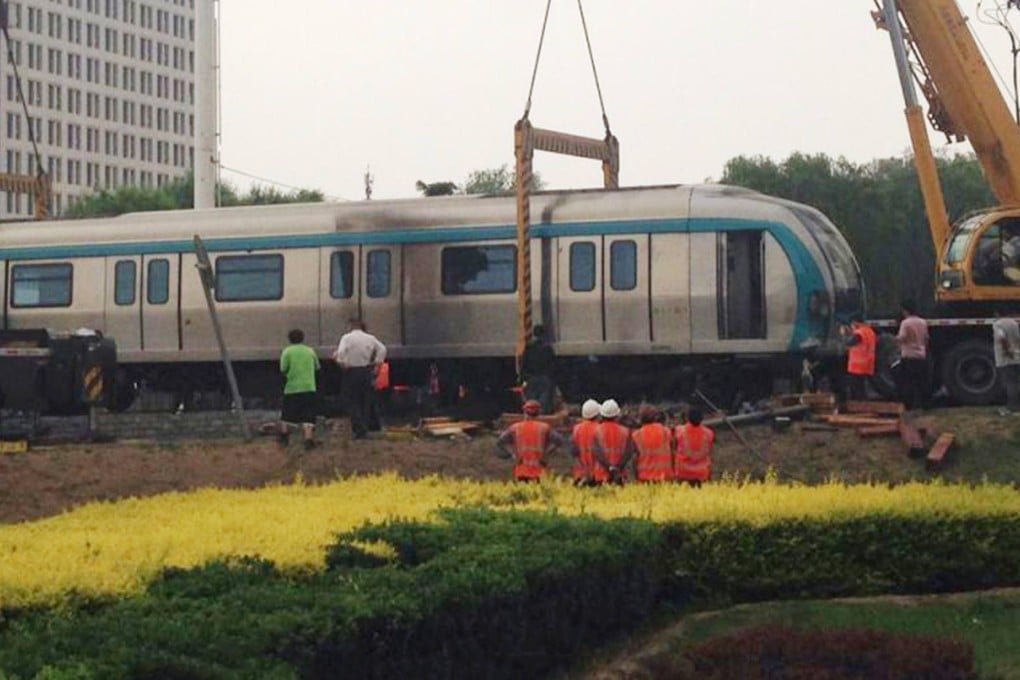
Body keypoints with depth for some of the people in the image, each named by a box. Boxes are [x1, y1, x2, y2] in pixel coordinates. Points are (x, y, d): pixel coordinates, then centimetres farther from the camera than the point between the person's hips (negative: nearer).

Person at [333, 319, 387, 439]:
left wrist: (343, 364, -6)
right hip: (367, 371, 4)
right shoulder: (370, 338, 7)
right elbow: (382, 349, 3)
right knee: (366, 402, 12)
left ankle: (359, 429, -11)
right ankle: (364, 430, 13)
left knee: (351, 402, 1)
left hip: (351, 372, -4)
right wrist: (376, 363, 6)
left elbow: (341, 352, -19)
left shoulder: (347, 337, -6)